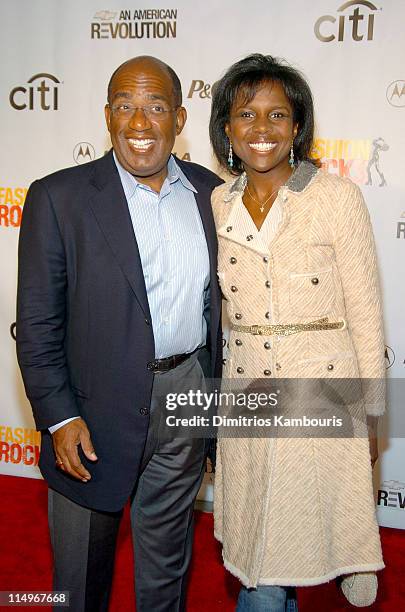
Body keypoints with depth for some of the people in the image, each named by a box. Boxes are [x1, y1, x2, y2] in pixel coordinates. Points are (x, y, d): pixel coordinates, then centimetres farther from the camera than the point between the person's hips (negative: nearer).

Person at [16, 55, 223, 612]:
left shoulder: (210, 192, 2)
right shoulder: (59, 197, -10)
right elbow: (37, 322, -9)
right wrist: (59, 418, -13)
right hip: (97, 406, -3)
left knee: (168, 560, 23)